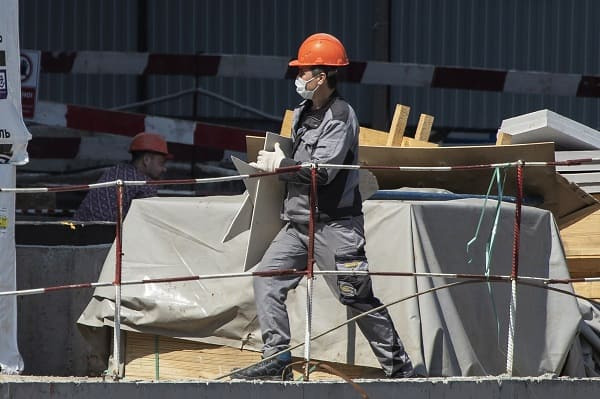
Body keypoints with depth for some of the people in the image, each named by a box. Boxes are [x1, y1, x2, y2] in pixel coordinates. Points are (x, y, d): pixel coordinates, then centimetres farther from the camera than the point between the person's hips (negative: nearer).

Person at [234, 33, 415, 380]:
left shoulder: (341, 116, -15)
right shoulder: (303, 113, 13)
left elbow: (322, 171, -23)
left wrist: (279, 164, -14)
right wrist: (276, 163, 8)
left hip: (334, 225, -9)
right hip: (299, 224, 9)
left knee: (358, 297, -6)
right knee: (267, 279, -2)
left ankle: (399, 368, 2)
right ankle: (277, 360, -1)